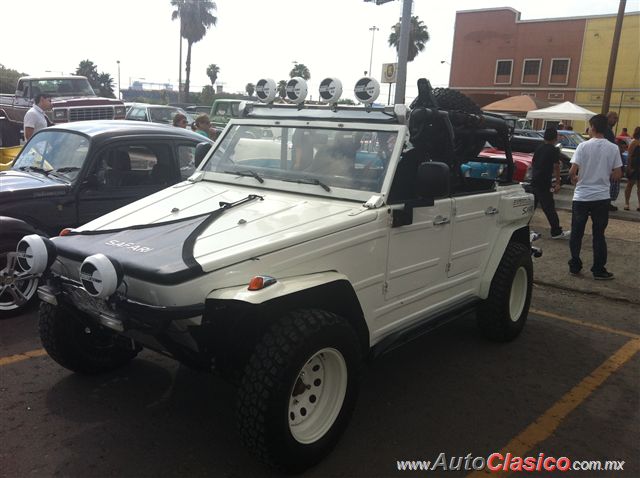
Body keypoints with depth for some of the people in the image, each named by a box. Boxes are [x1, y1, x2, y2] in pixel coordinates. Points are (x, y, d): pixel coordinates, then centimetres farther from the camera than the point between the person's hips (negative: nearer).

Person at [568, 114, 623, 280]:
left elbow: (572, 171, -13)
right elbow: (617, 175, -1)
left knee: (576, 233, 11)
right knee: (599, 234, 9)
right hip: (601, 197, 2)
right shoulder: (613, 148, -2)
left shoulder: (583, 146, -8)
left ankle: (575, 266, 17)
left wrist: (575, 179, 8)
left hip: (581, 197, -1)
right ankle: (599, 270, 12)